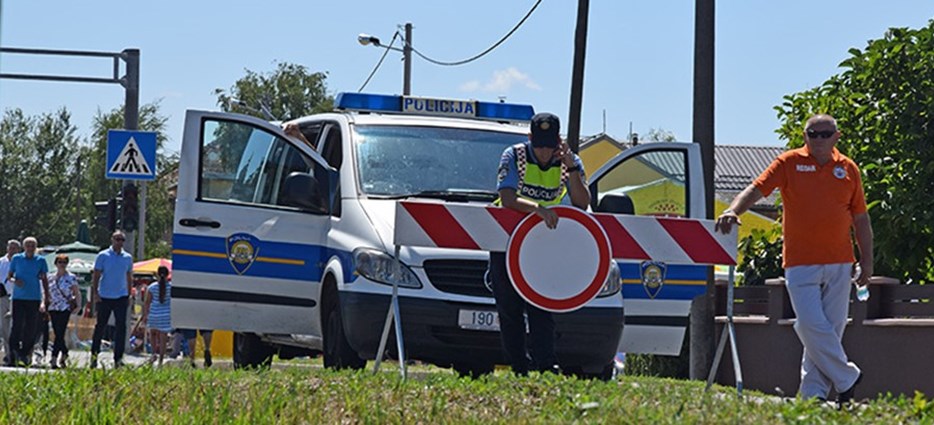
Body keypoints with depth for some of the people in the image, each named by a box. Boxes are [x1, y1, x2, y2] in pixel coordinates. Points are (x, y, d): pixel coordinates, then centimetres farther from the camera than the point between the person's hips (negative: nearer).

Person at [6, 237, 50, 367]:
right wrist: (14, 280, -12)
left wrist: (46, 298, 7)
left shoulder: (41, 261, 6)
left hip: (34, 298, 1)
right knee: (17, 326, -9)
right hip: (19, 297, -1)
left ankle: (25, 355, 7)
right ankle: (13, 356, -5)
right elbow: (9, 275, 11)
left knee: (31, 329, -1)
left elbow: (44, 280, 12)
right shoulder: (17, 259, 5)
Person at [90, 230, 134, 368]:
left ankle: (118, 358, -3)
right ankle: (94, 354, 19)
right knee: (100, 326, 6)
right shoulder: (103, 256, -1)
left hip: (121, 297, 2)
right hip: (104, 297, -2)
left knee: (121, 327, -5)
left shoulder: (128, 258, 9)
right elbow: (96, 275, -2)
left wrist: (129, 295, 12)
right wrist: (95, 293, -10)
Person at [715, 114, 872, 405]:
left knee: (833, 326, 3)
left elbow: (860, 218, 14)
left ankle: (814, 392, 11)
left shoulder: (848, 169, 9)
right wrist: (734, 211, -27)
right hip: (800, 263, -3)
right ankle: (847, 379, 5)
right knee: (811, 325, -11)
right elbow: (756, 189, -8)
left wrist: (867, 260, 11)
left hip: (839, 263, 3)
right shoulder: (789, 162, 2)